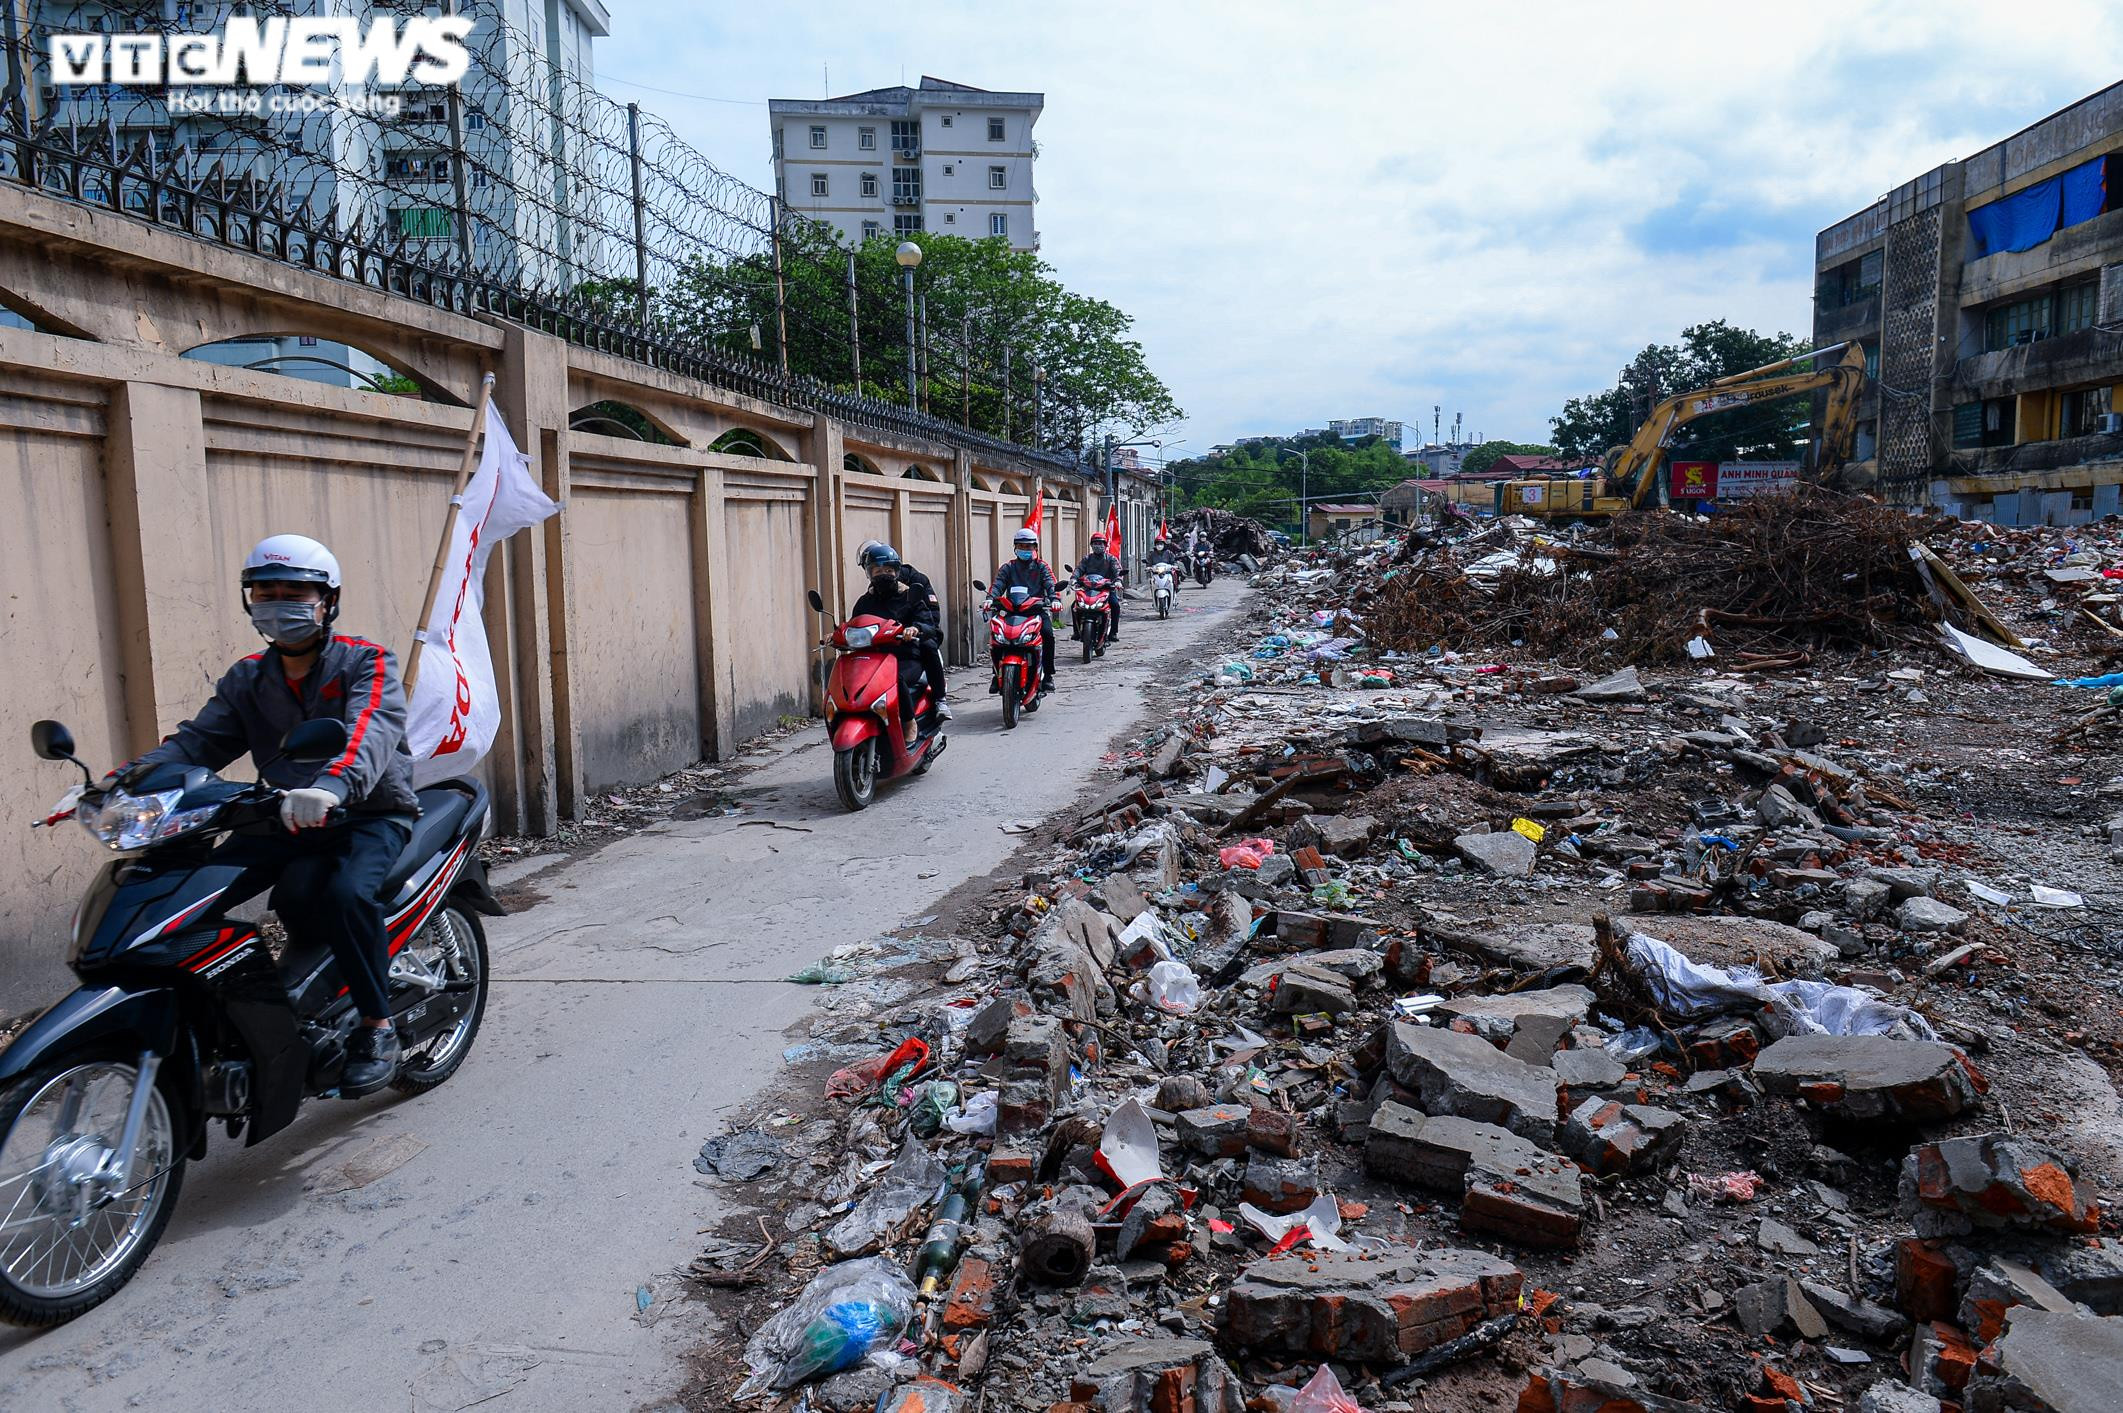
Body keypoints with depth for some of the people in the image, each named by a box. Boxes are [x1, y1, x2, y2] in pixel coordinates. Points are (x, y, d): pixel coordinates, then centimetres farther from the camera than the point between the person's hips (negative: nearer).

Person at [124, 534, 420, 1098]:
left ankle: (377, 1027, -17)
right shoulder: (247, 679, 11)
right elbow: (199, 740, -1)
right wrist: (128, 777, -21)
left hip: (371, 814, -6)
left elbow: (370, 732, -29)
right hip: (286, 816, 6)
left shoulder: (367, 664, -9)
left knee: (345, 893, -34)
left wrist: (331, 786, -50)